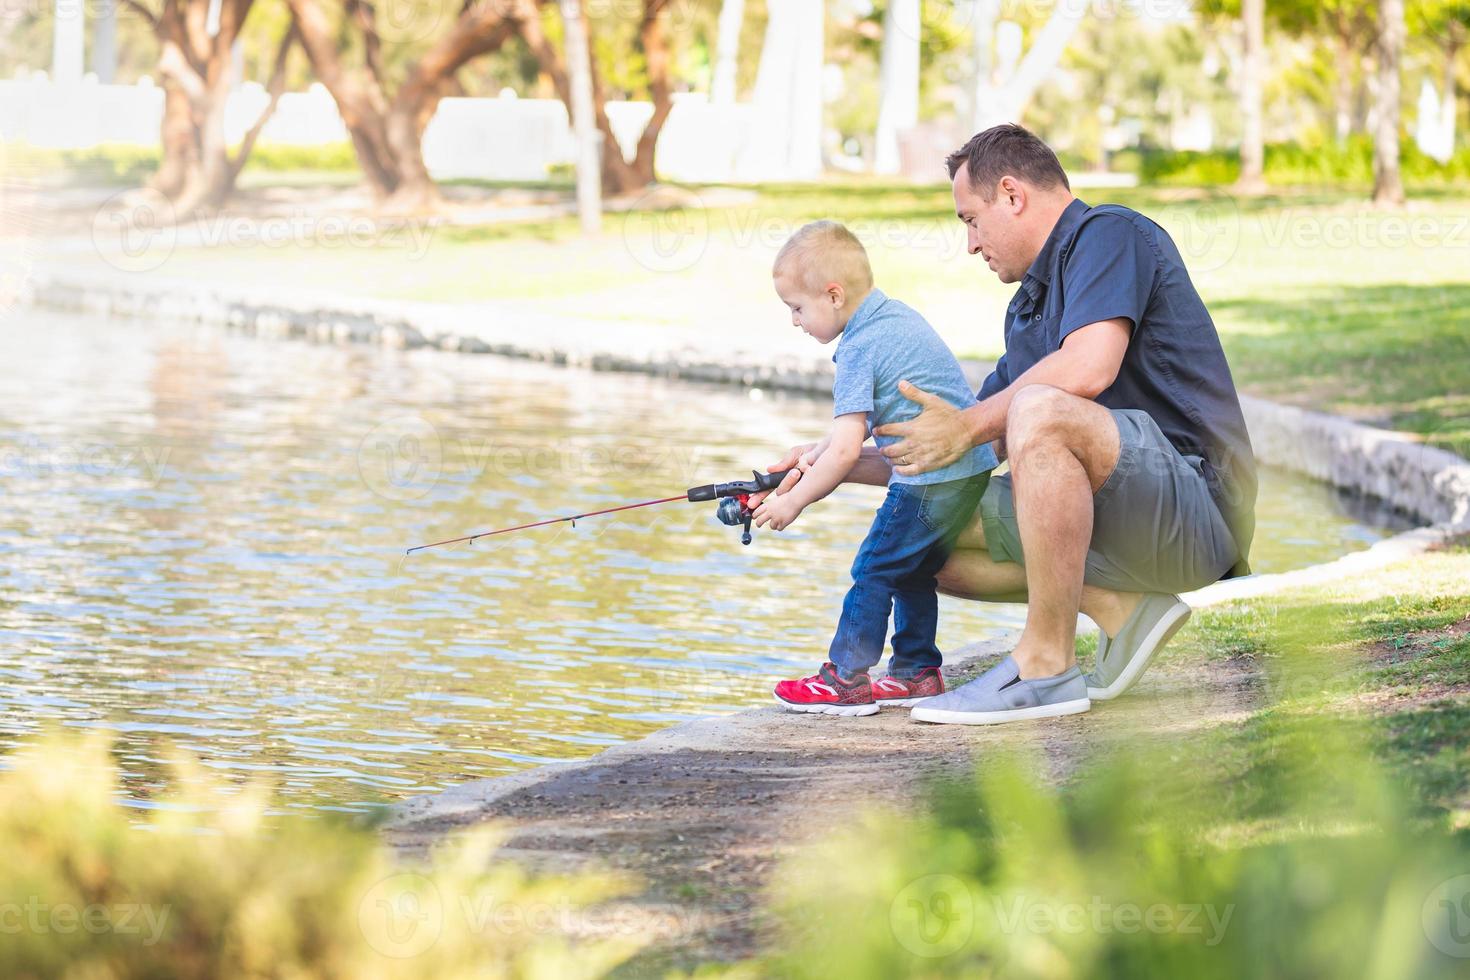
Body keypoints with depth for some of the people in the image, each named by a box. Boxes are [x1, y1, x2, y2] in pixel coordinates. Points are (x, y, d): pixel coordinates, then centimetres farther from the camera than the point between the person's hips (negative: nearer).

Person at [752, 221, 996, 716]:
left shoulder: (857, 349, -14)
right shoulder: (899, 316, 15)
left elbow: (846, 450, -18)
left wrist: (794, 501, -8)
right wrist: (816, 452, 22)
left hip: (928, 482, -10)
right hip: (972, 468, 10)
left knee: (873, 572, -1)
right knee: (913, 572, 19)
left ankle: (845, 681, 4)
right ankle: (918, 672, 23)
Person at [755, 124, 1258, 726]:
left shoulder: (1110, 234, -7)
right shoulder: (1029, 306, 21)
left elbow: (1089, 367, -25)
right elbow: (941, 453, 29)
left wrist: (967, 427, -13)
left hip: (1196, 508, -10)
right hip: (1127, 518, 10)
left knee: (1039, 413, -35)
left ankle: (1046, 665, -25)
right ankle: (1122, 607, -1)